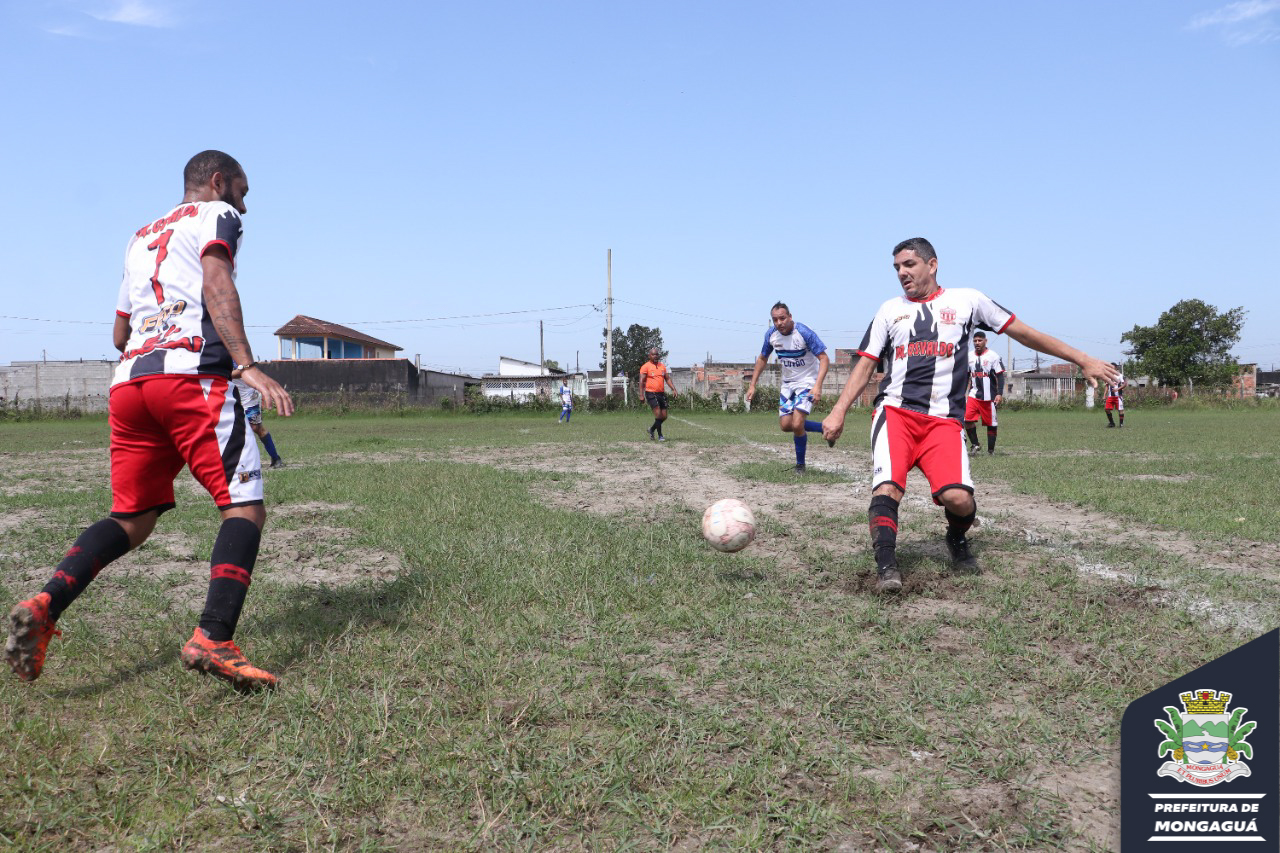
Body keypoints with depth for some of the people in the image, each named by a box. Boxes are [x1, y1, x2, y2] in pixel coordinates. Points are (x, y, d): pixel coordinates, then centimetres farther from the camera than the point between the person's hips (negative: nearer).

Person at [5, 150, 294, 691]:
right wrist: (247, 366, -20)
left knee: (131, 519, 14)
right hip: (191, 374, -7)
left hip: (128, 381, 7)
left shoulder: (140, 237, 32)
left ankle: (45, 604, -6)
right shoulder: (216, 215, 12)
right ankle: (212, 640, -22)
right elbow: (217, 286, -9)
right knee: (244, 507, -8)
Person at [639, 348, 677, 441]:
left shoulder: (662, 366, 14)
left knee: (664, 416, 7)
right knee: (658, 414, -15)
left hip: (661, 393, 6)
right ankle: (660, 435, -5)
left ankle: (652, 429, 29)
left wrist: (673, 388, 4)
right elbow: (642, 381, -6)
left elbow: (667, 378, 19)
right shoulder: (645, 367, -4)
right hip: (651, 393, -6)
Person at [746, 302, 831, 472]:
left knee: (797, 424, -17)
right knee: (785, 425, 1)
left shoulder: (804, 333, -24)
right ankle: (826, 428, 21)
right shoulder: (771, 334, -6)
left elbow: (824, 359, -23)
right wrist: (752, 385, 7)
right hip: (788, 383, 6)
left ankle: (800, 464, 4)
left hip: (807, 381, -6)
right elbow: (762, 359, 11)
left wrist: (818, 386, -36)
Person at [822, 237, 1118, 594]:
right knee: (887, 488, -25)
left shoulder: (966, 300, 11)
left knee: (958, 498, -20)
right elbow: (865, 364, 15)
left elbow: (1023, 333, 14)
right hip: (895, 412, 1)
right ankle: (886, 566, -19)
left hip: (943, 419, -1)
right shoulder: (890, 310, 16)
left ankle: (957, 540, 12)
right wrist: (838, 411, 3)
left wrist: (1082, 360, 14)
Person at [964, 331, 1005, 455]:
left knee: (991, 424, 5)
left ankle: (991, 450, 18)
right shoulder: (969, 357, 8)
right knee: (967, 419, -12)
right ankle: (974, 445, 6)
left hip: (989, 397, -3)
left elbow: (1000, 376, -6)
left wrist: (1000, 394, -14)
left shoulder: (993, 356, -6)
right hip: (973, 395, 3)